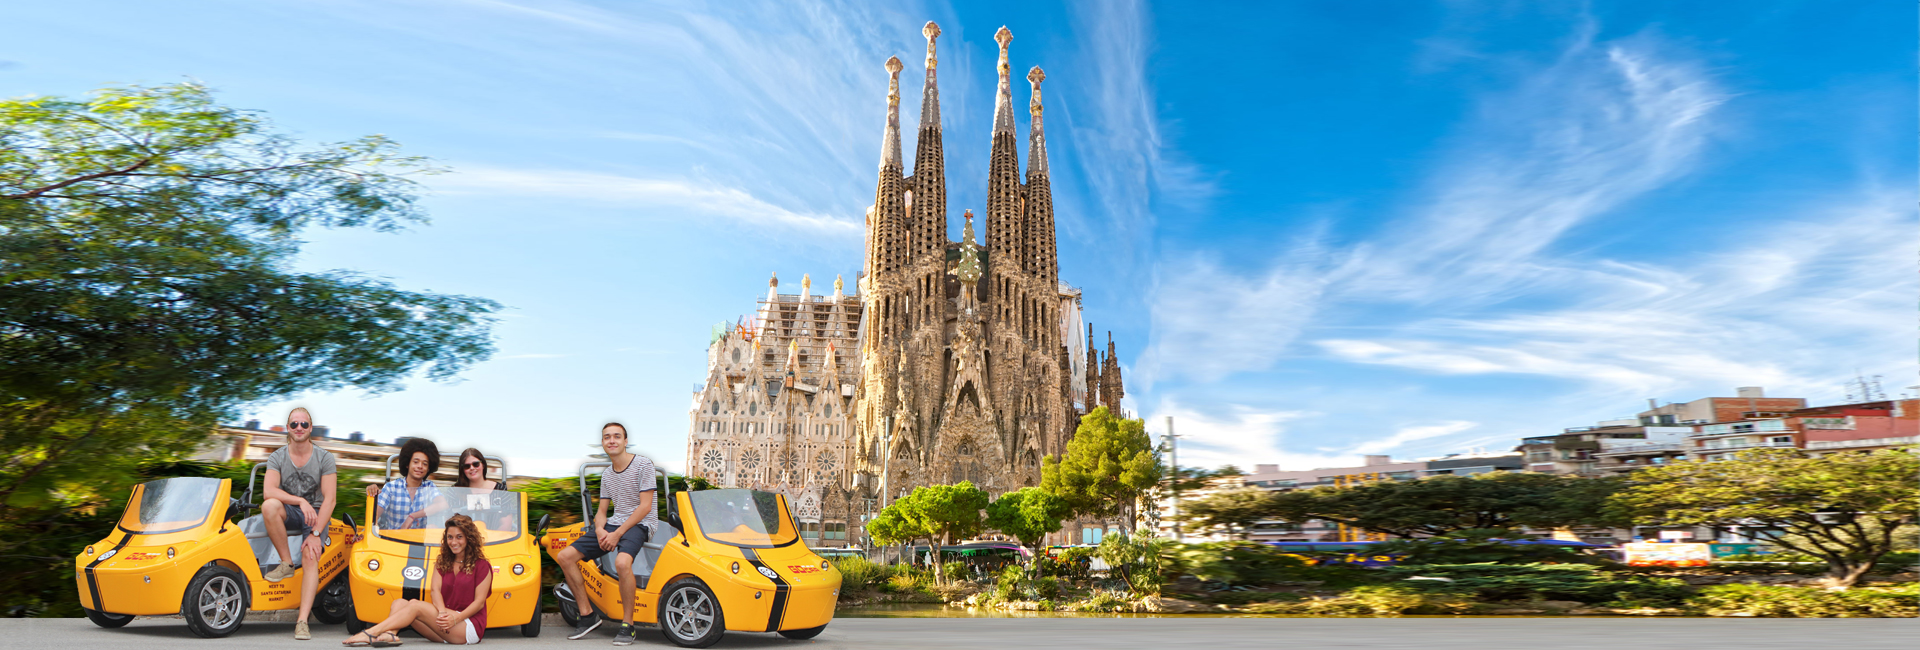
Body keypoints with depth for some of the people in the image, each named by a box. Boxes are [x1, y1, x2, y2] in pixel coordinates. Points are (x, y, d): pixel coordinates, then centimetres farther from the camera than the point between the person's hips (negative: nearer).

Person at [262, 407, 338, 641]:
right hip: (290, 513, 2)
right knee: (269, 506, -33)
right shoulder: (277, 457, 2)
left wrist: (315, 534, -18)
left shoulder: (324, 457, -3)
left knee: (311, 558, -26)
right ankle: (286, 564, -19)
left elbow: (329, 499, -9)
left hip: (316, 514, -2)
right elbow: (269, 491, -14)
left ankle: (302, 620, -31)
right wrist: (300, 501, -28)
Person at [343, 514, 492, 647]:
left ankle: (370, 634, -30)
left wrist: (456, 618, -22)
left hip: (471, 627, -6)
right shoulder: (442, 563, 20)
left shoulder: (481, 566, 1)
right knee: (399, 602, -11)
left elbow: (479, 602, -6)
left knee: (415, 605, -22)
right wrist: (442, 612, -17)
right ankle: (390, 634, -40)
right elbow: (435, 590, 3)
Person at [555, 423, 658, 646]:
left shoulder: (643, 464, -7)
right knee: (565, 556, -4)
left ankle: (627, 625, -22)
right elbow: (601, 511, 17)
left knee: (622, 562, -37)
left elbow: (645, 506, -12)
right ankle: (588, 614, 5)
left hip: (639, 524, -8)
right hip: (614, 523, 8)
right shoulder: (606, 475, 16)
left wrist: (618, 533, -17)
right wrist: (599, 529, -8)